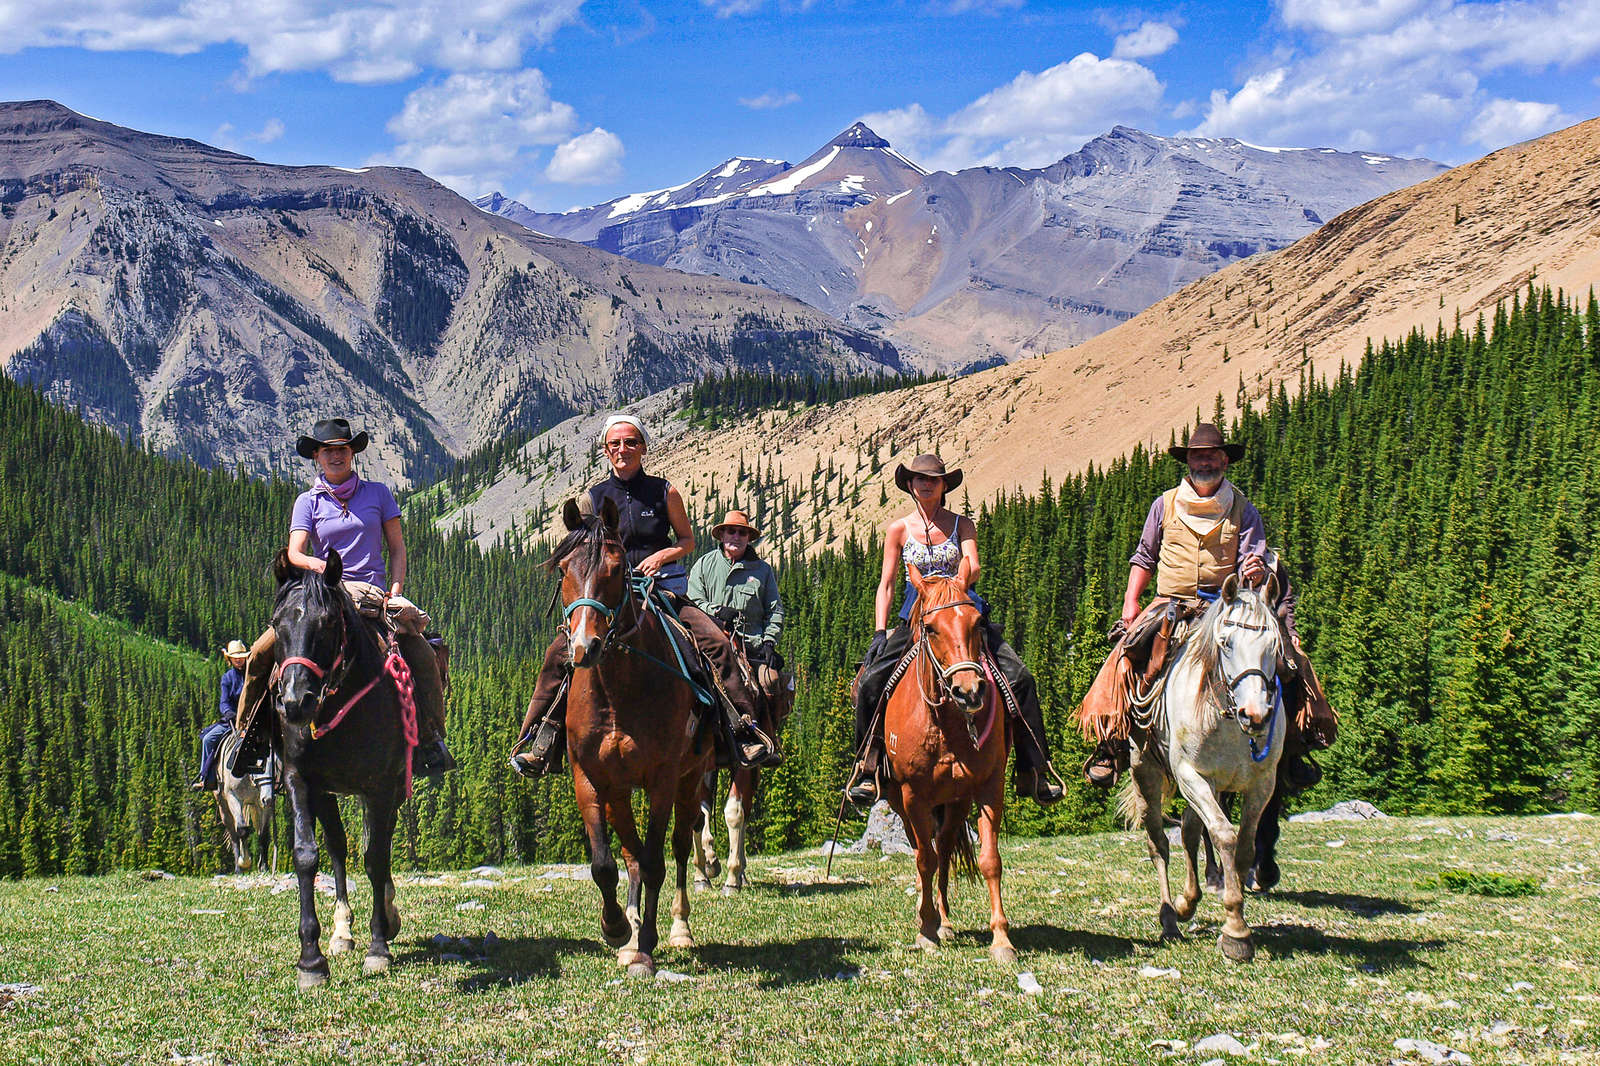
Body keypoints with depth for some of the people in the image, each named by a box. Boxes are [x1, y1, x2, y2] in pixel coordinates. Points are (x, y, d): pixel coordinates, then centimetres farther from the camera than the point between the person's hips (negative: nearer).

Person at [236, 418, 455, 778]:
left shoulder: (378, 493, 10)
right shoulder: (308, 502, 9)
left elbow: (397, 549, 11)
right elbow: (294, 553, -5)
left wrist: (394, 594, -4)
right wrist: (317, 565, -27)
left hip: (373, 595, 0)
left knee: (423, 656, -27)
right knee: (261, 653, -20)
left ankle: (430, 741, -19)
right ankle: (247, 732, 1)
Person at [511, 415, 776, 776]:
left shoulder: (664, 492, 5)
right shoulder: (595, 498, 8)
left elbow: (688, 539, 12)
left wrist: (664, 555, -8)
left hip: (664, 589, -1)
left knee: (717, 643, -22)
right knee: (560, 651, -20)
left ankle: (743, 731, -15)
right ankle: (540, 742, -13)